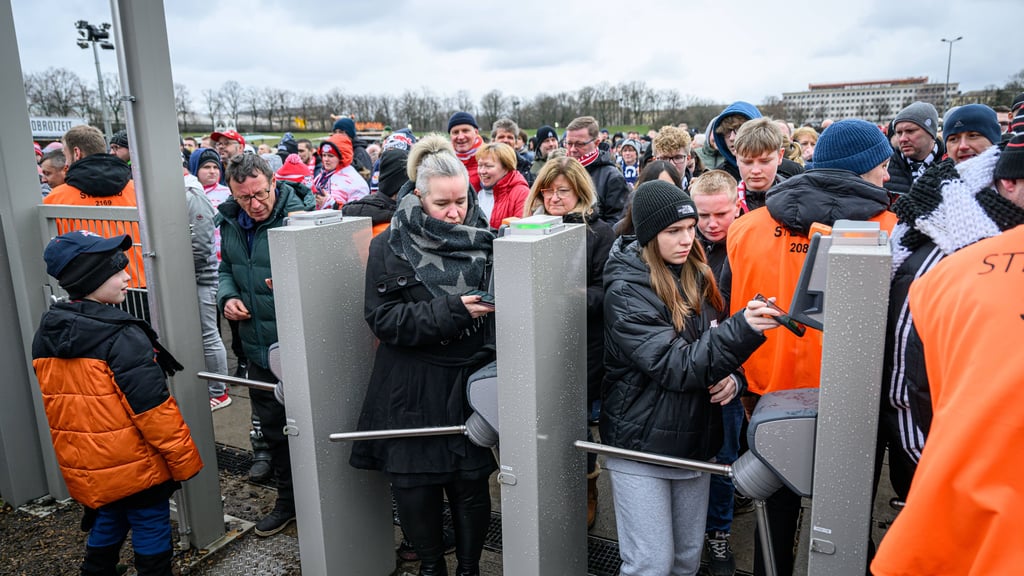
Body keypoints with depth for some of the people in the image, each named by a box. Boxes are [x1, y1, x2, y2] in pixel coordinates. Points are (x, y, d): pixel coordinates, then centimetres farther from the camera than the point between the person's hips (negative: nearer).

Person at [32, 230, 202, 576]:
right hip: (137, 469, -7)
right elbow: (154, 410, -23)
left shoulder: (45, 335, 1)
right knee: (151, 539, 10)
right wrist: (184, 461, -14)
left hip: (85, 469, 7)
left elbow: (60, 405, 11)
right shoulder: (123, 337, -24)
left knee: (105, 531, 24)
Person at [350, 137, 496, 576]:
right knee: (414, 486, 9)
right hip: (412, 390, 0)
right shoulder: (391, 246, -5)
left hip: (471, 381, 1)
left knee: (470, 483, 8)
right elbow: (383, 318, -12)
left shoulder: (483, 239, -1)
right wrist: (451, 312, -22)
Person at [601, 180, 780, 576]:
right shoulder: (626, 292, -15)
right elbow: (673, 365, -23)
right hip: (641, 443, -6)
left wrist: (732, 376, -6)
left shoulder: (699, 276, 5)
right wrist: (742, 330, -33)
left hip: (695, 441, 6)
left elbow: (716, 344, 15)